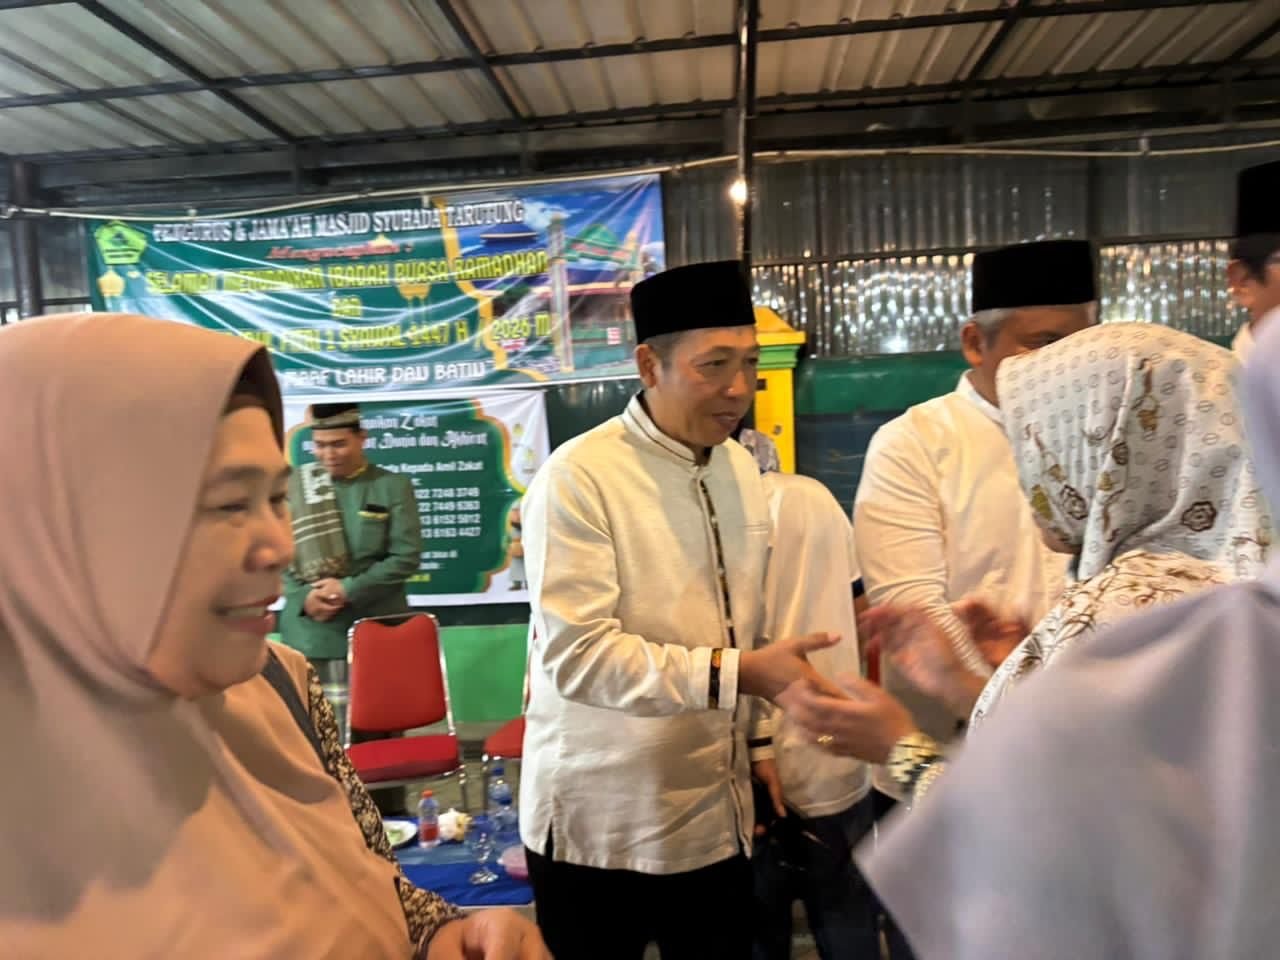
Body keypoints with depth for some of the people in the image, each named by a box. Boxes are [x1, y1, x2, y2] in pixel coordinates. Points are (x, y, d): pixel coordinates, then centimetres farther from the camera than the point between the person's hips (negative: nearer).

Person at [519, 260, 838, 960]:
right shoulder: (577, 479, -18)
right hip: (600, 825, -5)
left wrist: (759, 738, 10)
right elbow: (576, 654, -23)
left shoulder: (740, 469, 4)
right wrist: (736, 673, -28)